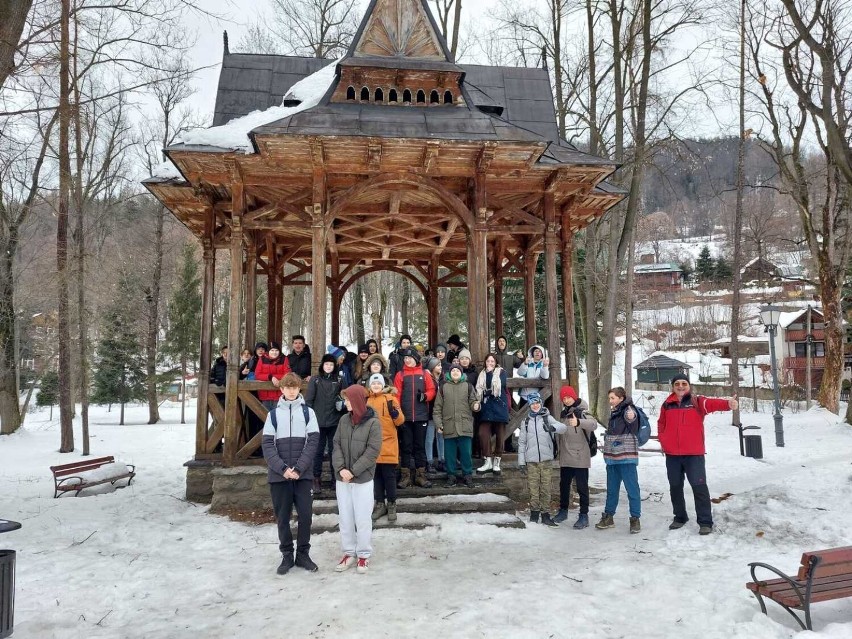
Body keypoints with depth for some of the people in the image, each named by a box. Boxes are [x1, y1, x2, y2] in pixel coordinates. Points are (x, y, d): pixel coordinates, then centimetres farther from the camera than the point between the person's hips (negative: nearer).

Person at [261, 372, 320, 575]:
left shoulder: (308, 412, 4)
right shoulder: (273, 414, 6)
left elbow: (313, 441, -3)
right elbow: (267, 444, -1)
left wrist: (298, 468, -13)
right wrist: (283, 468, -14)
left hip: (303, 473, 0)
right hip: (279, 474, 1)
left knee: (305, 514, 1)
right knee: (282, 516, 7)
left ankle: (303, 553, 16)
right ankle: (287, 555, 20)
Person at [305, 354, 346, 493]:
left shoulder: (339, 380, 5)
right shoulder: (315, 379, -2)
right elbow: (308, 399, -4)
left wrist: (341, 403, -4)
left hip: (334, 421, 2)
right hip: (318, 420, -2)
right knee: (318, 450, 5)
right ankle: (316, 478, 13)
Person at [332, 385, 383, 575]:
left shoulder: (373, 423, -9)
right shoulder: (344, 420, 5)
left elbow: (373, 451, -12)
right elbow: (336, 445, 4)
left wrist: (353, 471, -16)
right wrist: (340, 468, -11)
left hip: (363, 479, -4)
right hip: (342, 478, 4)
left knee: (362, 519, 3)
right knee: (345, 518, 11)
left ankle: (364, 554, 18)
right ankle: (349, 552, 25)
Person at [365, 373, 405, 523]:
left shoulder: (390, 399, -1)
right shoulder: (366, 401, 11)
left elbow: (400, 421, -4)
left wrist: (396, 414, -24)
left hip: (388, 444, -4)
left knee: (389, 475, 0)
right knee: (376, 475, 9)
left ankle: (391, 504, 11)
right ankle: (380, 504, 19)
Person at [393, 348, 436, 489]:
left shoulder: (424, 374, 6)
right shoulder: (400, 375, 4)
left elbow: (432, 390, 5)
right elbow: (396, 395, -1)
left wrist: (425, 396, -15)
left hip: (421, 415, 1)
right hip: (405, 416, -1)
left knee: (420, 445, 8)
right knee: (406, 446, 5)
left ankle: (420, 475, 14)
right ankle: (405, 476, 10)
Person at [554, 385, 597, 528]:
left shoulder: (581, 412, -11)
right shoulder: (563, 413, 11)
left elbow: (593, 424, -32)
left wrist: (578, 422, -49)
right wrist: (559, 450, 22)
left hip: (580, 457, -7)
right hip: (565, 457, 7)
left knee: (582, 487, -1)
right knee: (564, 484, 16)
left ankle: (584, 516, 5)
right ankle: (563, 510, 30)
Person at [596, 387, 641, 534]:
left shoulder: (628, 410, -7)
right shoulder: (613, 412, 14)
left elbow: (631, 417, -31)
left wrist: (631, 416, -46)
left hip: (626, 457, -8)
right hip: (612, 457, 8)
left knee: (632, 488, -3)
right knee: (611, 489, 14)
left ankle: (635, 519, 6)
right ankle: (608, 517, 22)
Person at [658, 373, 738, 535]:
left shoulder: (697, 401, -3)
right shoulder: (667, 405, 7)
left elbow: (712, 403, -24)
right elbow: (661, 425, 20)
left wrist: (728, 404, -44)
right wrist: (663, 441, 7)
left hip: (694, 454, -4)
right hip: (672, 454, 4)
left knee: (699, 486, -6)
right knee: (675, 487, 14)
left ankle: (705, 522, 4)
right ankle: (680, 517, 30)